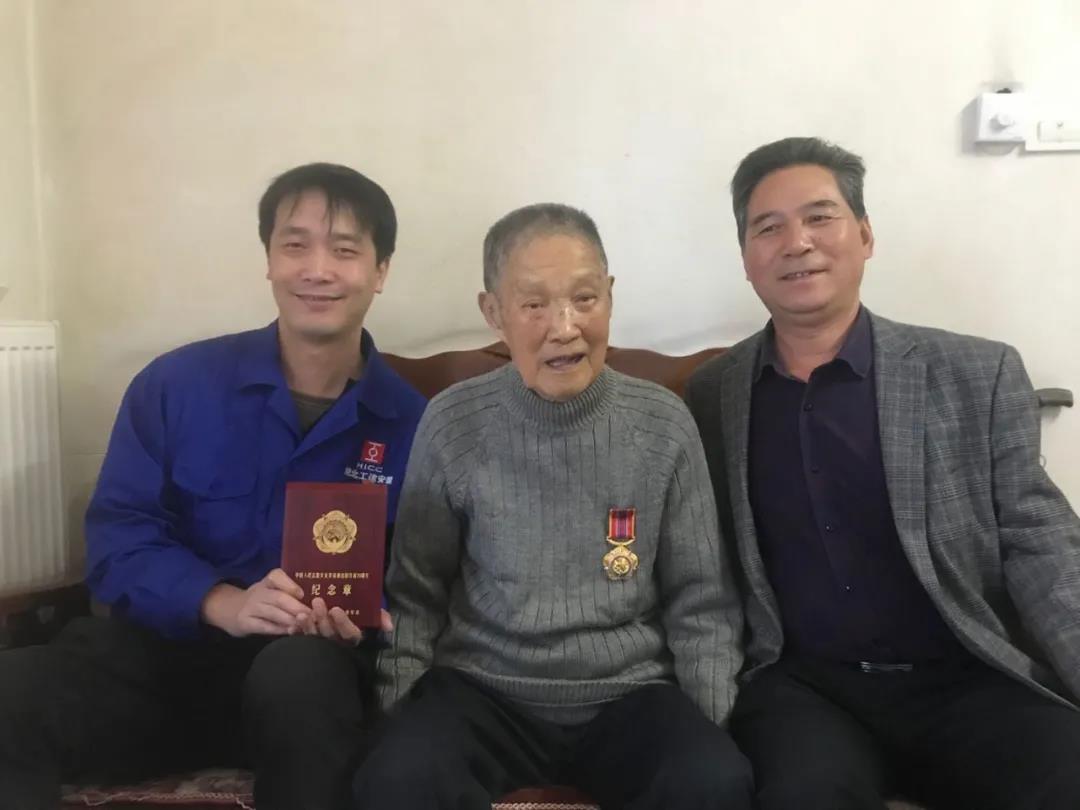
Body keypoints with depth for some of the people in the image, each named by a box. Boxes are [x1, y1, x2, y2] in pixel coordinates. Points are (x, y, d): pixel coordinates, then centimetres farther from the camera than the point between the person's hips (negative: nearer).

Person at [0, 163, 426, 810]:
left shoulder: (410, 421, 1)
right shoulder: (175, 384, 3)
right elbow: (118, 540, -2)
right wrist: (225, 604, -20)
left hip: (315, 666, 0)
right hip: (170, 645, 1)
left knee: (299, 674, -38)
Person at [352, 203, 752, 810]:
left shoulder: (665, 424, -4)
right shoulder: (452, 425, -6)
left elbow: (702, 604, 3)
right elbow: (414, 594, 3)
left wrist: (711, 728, -4)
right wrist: (400, 710, -7)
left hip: (628, 694, 1)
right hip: (483, 690, -1)